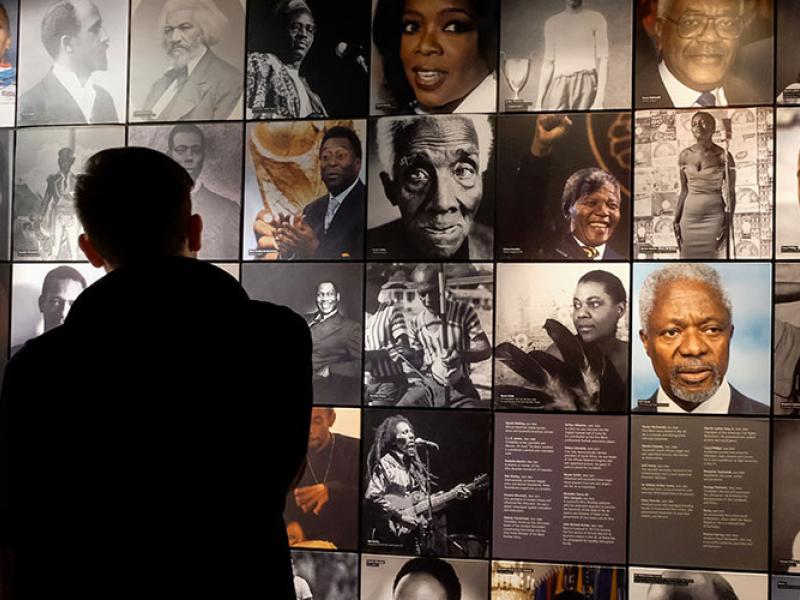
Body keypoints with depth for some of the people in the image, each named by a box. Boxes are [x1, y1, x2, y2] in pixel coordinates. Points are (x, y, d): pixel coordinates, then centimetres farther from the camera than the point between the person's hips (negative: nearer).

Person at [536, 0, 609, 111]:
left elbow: (603, 60, 0)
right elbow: (548, 62, 16)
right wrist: (539, 101, 8)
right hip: (558, 84, 3)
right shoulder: (551, 23, 18)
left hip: (585, 84, -3)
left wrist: (599, 100, -11)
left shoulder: (596, 19, 7)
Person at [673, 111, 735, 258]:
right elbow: (684, 191, 10)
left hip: (714, 217, -4)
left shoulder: (723, 156, -7)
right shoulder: (685, 155, 4)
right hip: (689, 217, 4)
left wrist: (727, 224, -9)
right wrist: (676, 220, 7)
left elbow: (731, 193, -3)